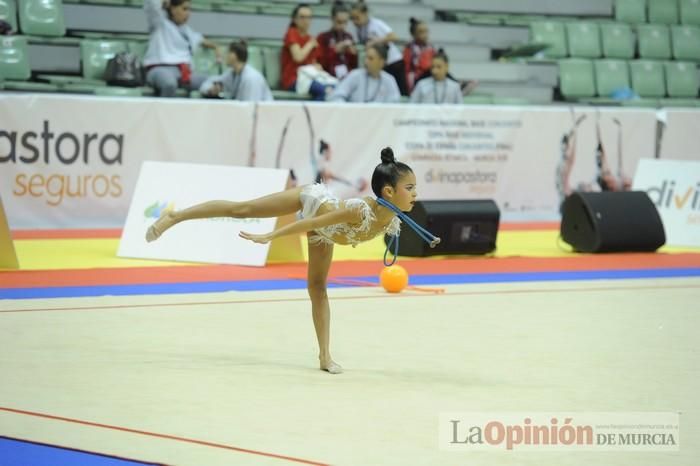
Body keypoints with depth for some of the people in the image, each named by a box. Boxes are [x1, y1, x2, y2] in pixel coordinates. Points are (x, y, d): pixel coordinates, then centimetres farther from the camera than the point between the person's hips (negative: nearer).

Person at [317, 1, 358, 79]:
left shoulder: (349, 37, 14)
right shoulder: (323, 38, 3)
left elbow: (354, 65, 15)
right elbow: (321, 63, -4)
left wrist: (354, 54, -4)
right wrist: (335, 50, -13)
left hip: (349, 76, 4)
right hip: (330, 77, -3)